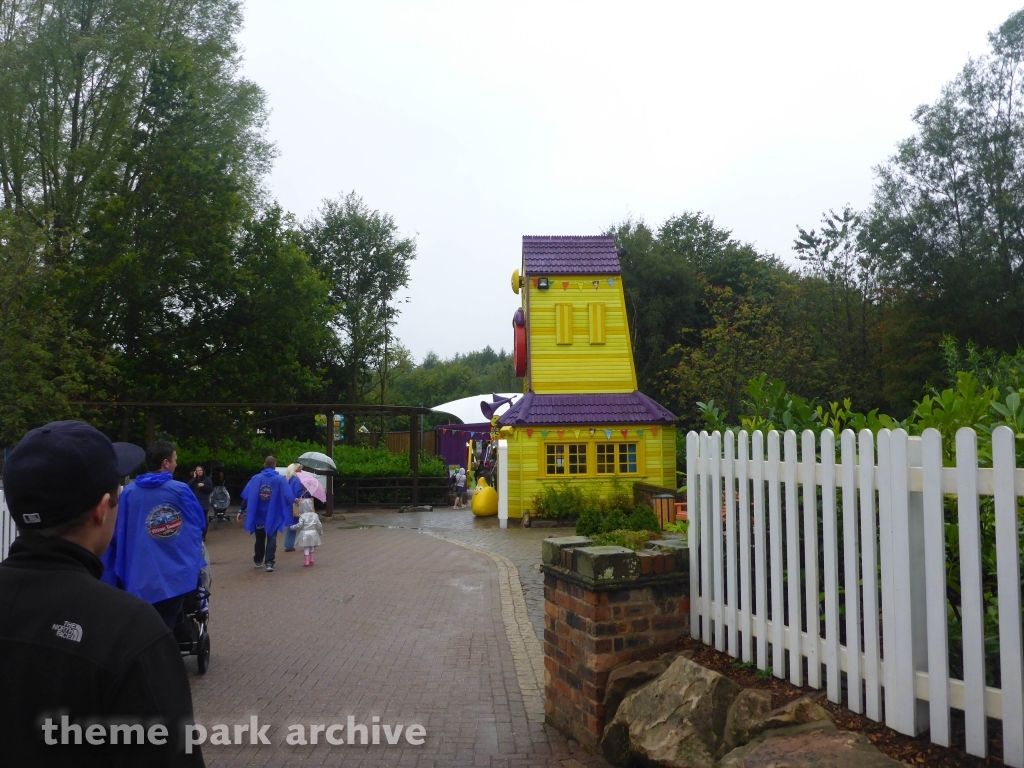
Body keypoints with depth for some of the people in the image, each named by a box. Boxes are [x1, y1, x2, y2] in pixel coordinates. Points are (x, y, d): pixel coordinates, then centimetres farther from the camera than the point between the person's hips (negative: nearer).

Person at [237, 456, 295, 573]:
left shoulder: (256, 478, -3)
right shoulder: (280, 479, -8)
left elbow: (247, 496, -7)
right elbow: (288, 496, -13)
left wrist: (241, 511, -1)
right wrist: (295, 501, 8)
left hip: (258, 515, 2)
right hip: (273, 515, -2)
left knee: (260, 538, 19)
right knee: (271, 538, 3)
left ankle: (258, 561, 34)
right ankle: (269, 563, -8)